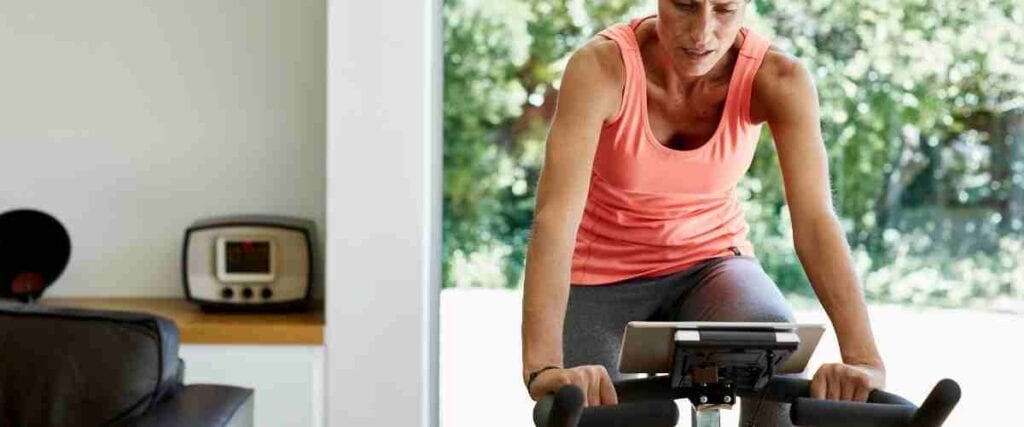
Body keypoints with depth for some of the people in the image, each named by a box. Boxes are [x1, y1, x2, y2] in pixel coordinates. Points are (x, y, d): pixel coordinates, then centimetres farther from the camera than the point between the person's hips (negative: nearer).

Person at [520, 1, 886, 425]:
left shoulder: (777, 78, -22)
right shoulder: (601, 67, -28)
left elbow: (815, 220, -30)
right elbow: (554, 217, -39)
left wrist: (863, 359, -45)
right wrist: (543, 368, -52)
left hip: (711, 263, 1)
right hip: (601, 274, 0)